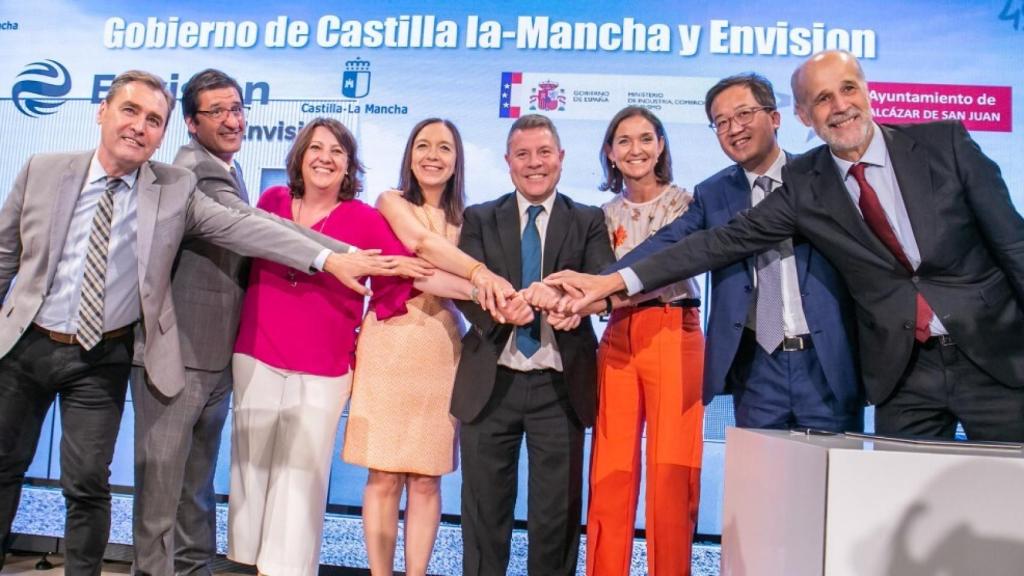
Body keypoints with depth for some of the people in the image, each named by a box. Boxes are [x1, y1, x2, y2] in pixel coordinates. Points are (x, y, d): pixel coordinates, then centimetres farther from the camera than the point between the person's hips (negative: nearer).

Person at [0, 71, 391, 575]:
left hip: (101, 361, -2)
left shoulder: (175, 190, -7)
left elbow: (244, 228, -15)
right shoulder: (43, 170, -3)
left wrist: (327, 259, -24)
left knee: (88, 484, 2)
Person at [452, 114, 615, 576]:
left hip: (560, 385, 0)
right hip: (491, 382, 1)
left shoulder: (589, 222, 7)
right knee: (484, 509, 11)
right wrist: (501, 309, -27)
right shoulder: (479, 219, 8)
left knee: (558, 511, 9)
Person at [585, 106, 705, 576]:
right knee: (611, 471, 2)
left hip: (674, 333, -3)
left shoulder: (686, 202, 3)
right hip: (618, 337, 3)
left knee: (671, 470, -3)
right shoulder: (607, 214, 14)